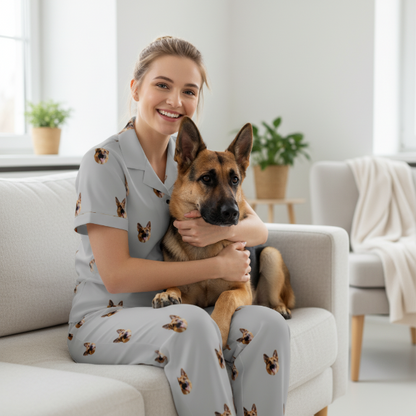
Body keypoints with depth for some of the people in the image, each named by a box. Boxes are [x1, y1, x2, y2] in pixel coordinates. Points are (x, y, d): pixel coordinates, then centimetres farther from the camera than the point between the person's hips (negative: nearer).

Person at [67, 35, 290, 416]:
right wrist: (217, 266, -17)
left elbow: (258, 228, 8)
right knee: (192, 323, -35)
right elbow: (116, 275, -18)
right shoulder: (105, 161, -12)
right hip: (105, 318, -5)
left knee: (266, 323, -21)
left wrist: (223, 230, -17)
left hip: (169, 310, 6)